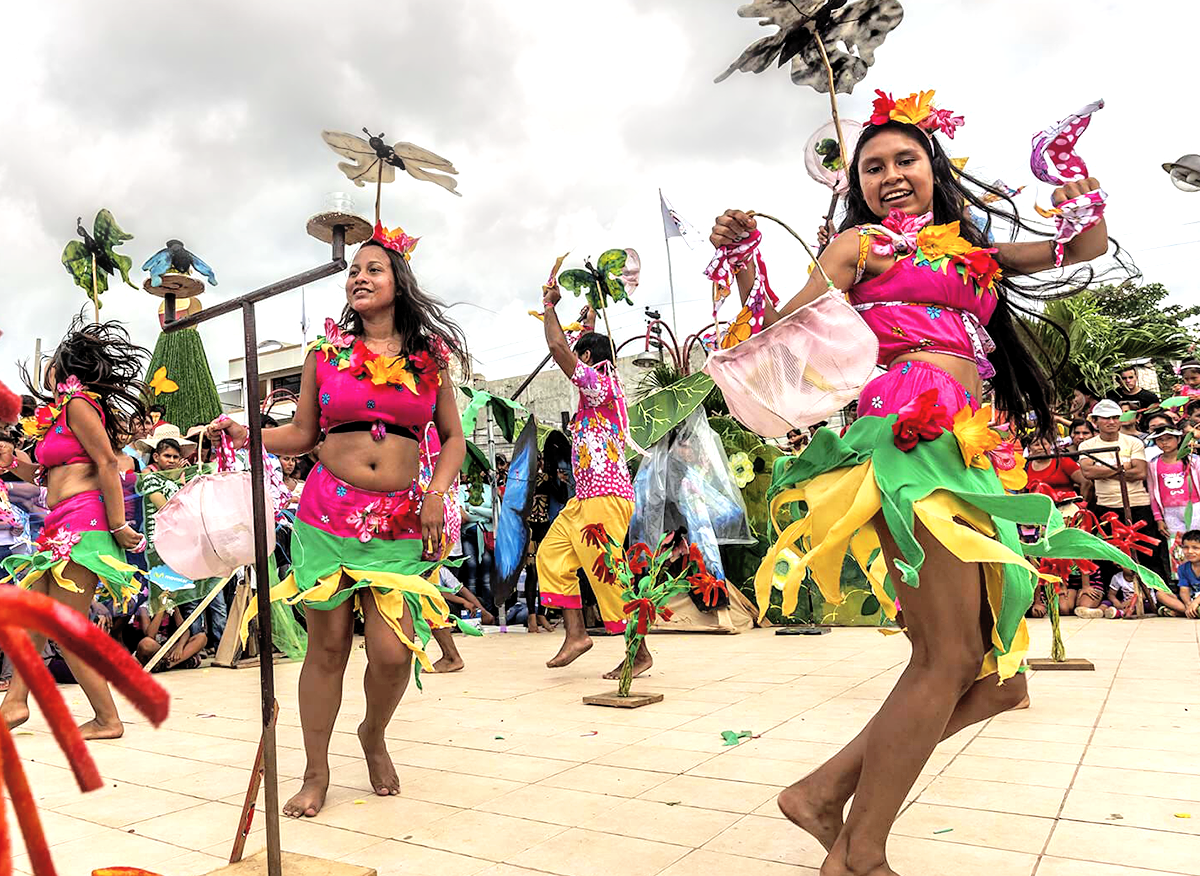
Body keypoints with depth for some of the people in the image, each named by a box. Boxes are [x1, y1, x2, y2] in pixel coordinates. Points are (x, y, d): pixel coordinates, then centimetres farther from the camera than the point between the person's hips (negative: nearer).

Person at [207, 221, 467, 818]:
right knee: (327, 646, 5)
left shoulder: (429, 358, 8)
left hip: (401, 522, 0)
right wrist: (246, 434, -3)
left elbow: (453, 438, 11)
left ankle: (374, 735, 26)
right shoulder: (325, 353, 9)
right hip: (328, 512, 1)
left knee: (394, 652, -8)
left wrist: (438, 491, -4)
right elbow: (302, 435, 13)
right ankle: (316, 773, 25)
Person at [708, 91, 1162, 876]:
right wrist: (744, 264, -11)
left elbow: (1086, 249, 33)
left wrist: (1083, 192, 19)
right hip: (911, 435, -8)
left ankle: (825, 792, 9)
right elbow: (782, 336, 2)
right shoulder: (861, 243, 9)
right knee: (949, 660, -14)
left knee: (996, 677, 6)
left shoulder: (969, 249, 27)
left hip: (968, 455, 8)